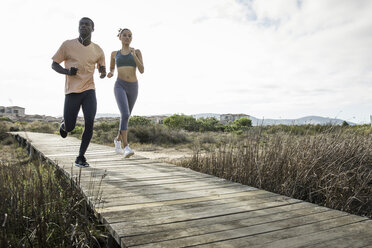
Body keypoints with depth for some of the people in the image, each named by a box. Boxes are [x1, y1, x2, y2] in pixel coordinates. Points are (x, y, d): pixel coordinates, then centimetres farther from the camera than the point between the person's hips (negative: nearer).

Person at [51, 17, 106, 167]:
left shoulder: (98, 50, 6)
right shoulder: (68, 45, 0)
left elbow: (101, 67, 21)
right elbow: (54, 65, 5)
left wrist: (103, 73, -4)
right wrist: (67, 71, -16)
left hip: (89, 90, 1)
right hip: (72, 91, -1)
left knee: (89, 123, -15)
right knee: (69, 128, 3)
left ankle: (81, 156, 1)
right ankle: (64, 122, 43)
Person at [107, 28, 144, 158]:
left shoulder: (137, 52, 10)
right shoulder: (115, 53, 14)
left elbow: (142, 70, -3)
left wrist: (134, 55, -15)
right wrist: (110, 74, 4)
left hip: (133, 87, 2)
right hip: (120, 86, -2)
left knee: (126, 116, 13)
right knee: (125, 115, -25)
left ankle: (118, 139, 39)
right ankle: (126, 147, -26)